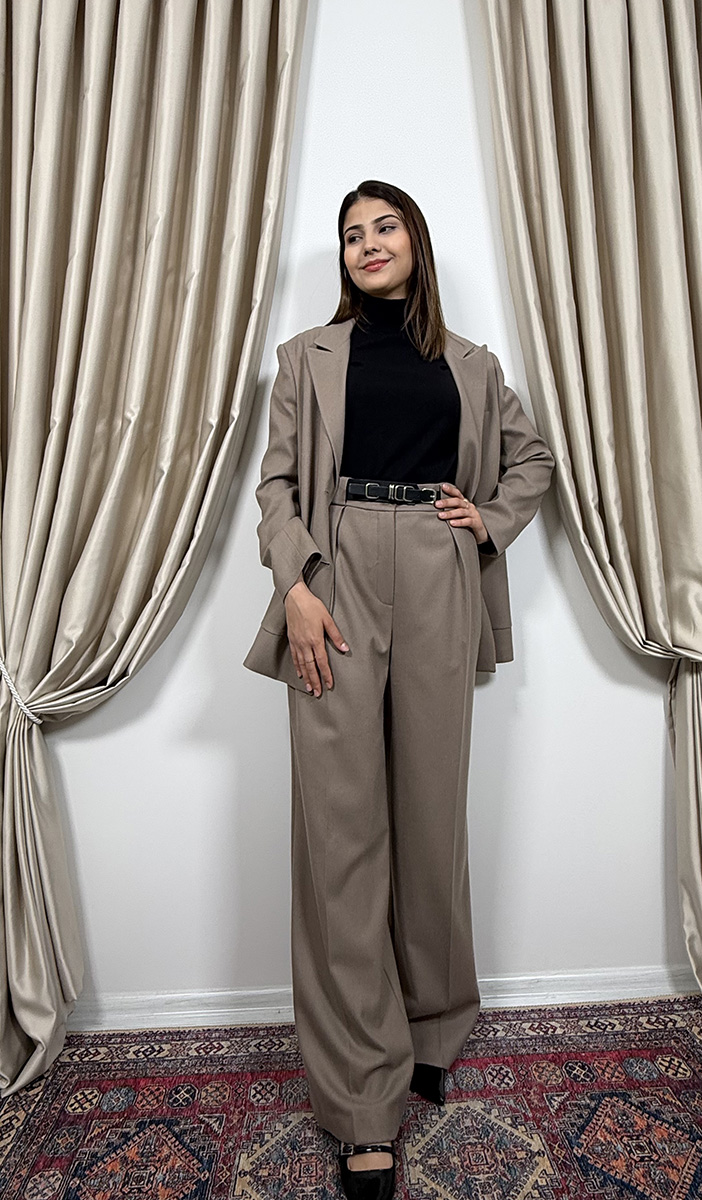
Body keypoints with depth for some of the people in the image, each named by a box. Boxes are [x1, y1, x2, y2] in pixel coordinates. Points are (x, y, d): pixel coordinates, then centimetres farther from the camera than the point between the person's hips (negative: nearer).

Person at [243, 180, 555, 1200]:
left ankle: (432, 1032, 31)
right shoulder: (309, 355, 14)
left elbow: (533, 457, 28)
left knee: (432, 811, 7)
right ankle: (364, 1104, 11)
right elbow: (278, 478, 4)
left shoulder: (471, 365, 19)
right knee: (341, 825, -4)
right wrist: (296, 587, -10)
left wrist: (493, 518, 9)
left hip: (437, 586, 2)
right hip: (340, 580, -1)